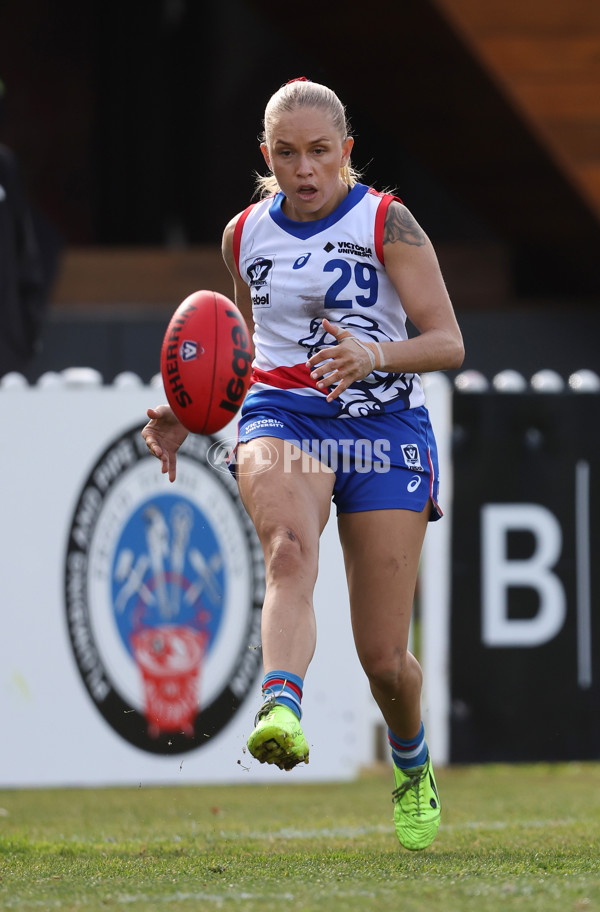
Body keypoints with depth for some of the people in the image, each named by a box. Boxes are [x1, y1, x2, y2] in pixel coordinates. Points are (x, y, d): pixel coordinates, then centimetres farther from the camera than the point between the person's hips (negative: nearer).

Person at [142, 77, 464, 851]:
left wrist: (374, 356, -27)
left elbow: (448, 343, -8)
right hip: (281, 415, 2)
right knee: (290, 551, -35)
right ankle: (280, 712, -59)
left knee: (383, 655, -1)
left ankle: (412, 765, 33)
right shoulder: (245, 235, 10)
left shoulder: (386, 222, -3)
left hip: (384, 423, -2)